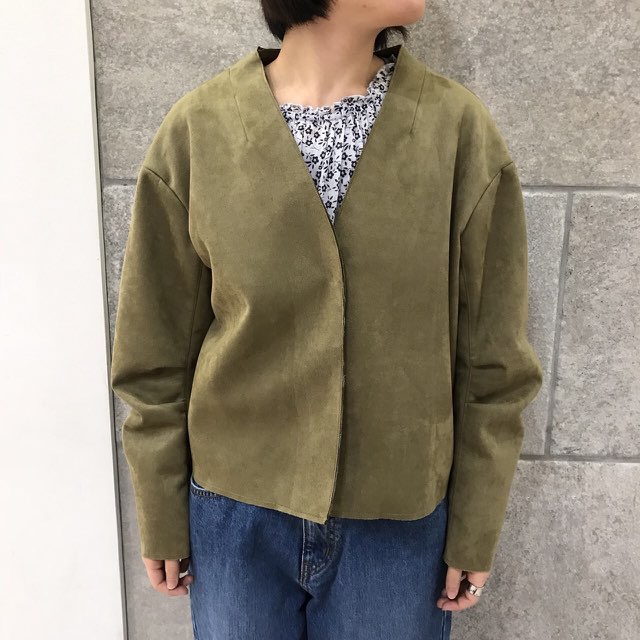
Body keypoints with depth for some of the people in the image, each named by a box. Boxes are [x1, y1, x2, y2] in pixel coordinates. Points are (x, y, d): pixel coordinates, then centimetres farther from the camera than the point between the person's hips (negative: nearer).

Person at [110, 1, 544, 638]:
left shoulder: (462, 130, -10)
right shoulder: (195, 133, -10)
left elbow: (492, 360, -4)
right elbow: (156, 353, -2)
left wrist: (475, 530, 1)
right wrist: (161, 523, 4)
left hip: (400, 522, 0)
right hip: (237, 513, 1)